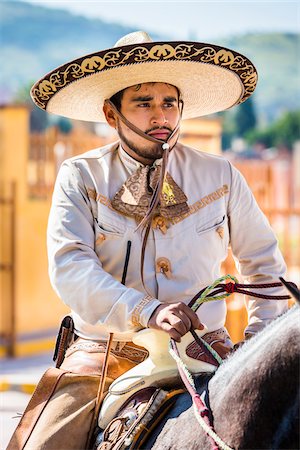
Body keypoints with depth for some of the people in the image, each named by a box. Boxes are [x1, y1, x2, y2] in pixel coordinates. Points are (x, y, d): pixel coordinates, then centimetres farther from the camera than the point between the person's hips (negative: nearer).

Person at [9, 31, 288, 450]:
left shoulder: (221, 177, 8)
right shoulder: (80, 177, 3)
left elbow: (264, 262, 21)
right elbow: (69, 268, -12)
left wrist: (259, 341, 5)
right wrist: (148, 312, -27)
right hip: (104, 349, -1)